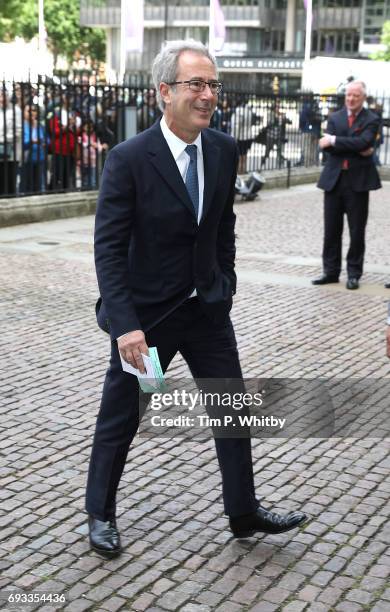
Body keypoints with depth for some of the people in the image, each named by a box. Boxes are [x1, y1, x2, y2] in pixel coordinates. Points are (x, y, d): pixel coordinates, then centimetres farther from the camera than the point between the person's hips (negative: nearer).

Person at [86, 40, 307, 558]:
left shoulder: (224, 150, -2)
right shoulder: (129, 159, -19)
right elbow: (109, 248, -19)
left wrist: (225, 283, 11)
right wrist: (125, 325, -25)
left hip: (208, 307, 5)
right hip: (145, 312, -5)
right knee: (120, 418, 10)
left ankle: (244, 511, 28)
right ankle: (101, 513, 32)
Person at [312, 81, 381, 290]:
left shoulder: (371, 120, 1)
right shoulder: (334, 118, 10)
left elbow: (364, 142, -18)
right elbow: (328, 146, -5)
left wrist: (334, 141, -16)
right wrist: (356, 149, -15)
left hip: (358, 181, -3)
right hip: (334, 179, 3)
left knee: (357, 231, 3)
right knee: (331, 230, 7)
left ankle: (354, 274, 12)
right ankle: (331, 271, 17)